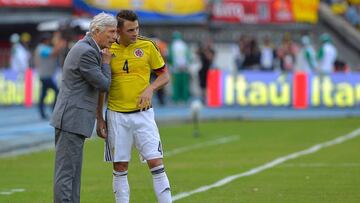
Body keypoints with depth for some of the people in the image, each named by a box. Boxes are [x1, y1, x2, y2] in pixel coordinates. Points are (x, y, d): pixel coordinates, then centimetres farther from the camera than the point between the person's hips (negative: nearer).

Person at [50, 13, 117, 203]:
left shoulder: (85, 48, 17)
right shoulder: (86, 52, -15)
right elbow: (103, 84, -12)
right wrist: (106, 62, 2)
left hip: (74, 120, 10)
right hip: (72, 119, -10)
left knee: (73, 172, 12)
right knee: (66, 171, -9)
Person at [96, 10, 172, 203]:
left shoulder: (147, 46, -2)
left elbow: (164, 75, 7)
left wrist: (150, 88, -13)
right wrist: (99, 119, 4)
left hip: (142, 114, 0)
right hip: (116, 116, 0)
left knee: (156, 162, -6)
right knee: (120, 168, 4)